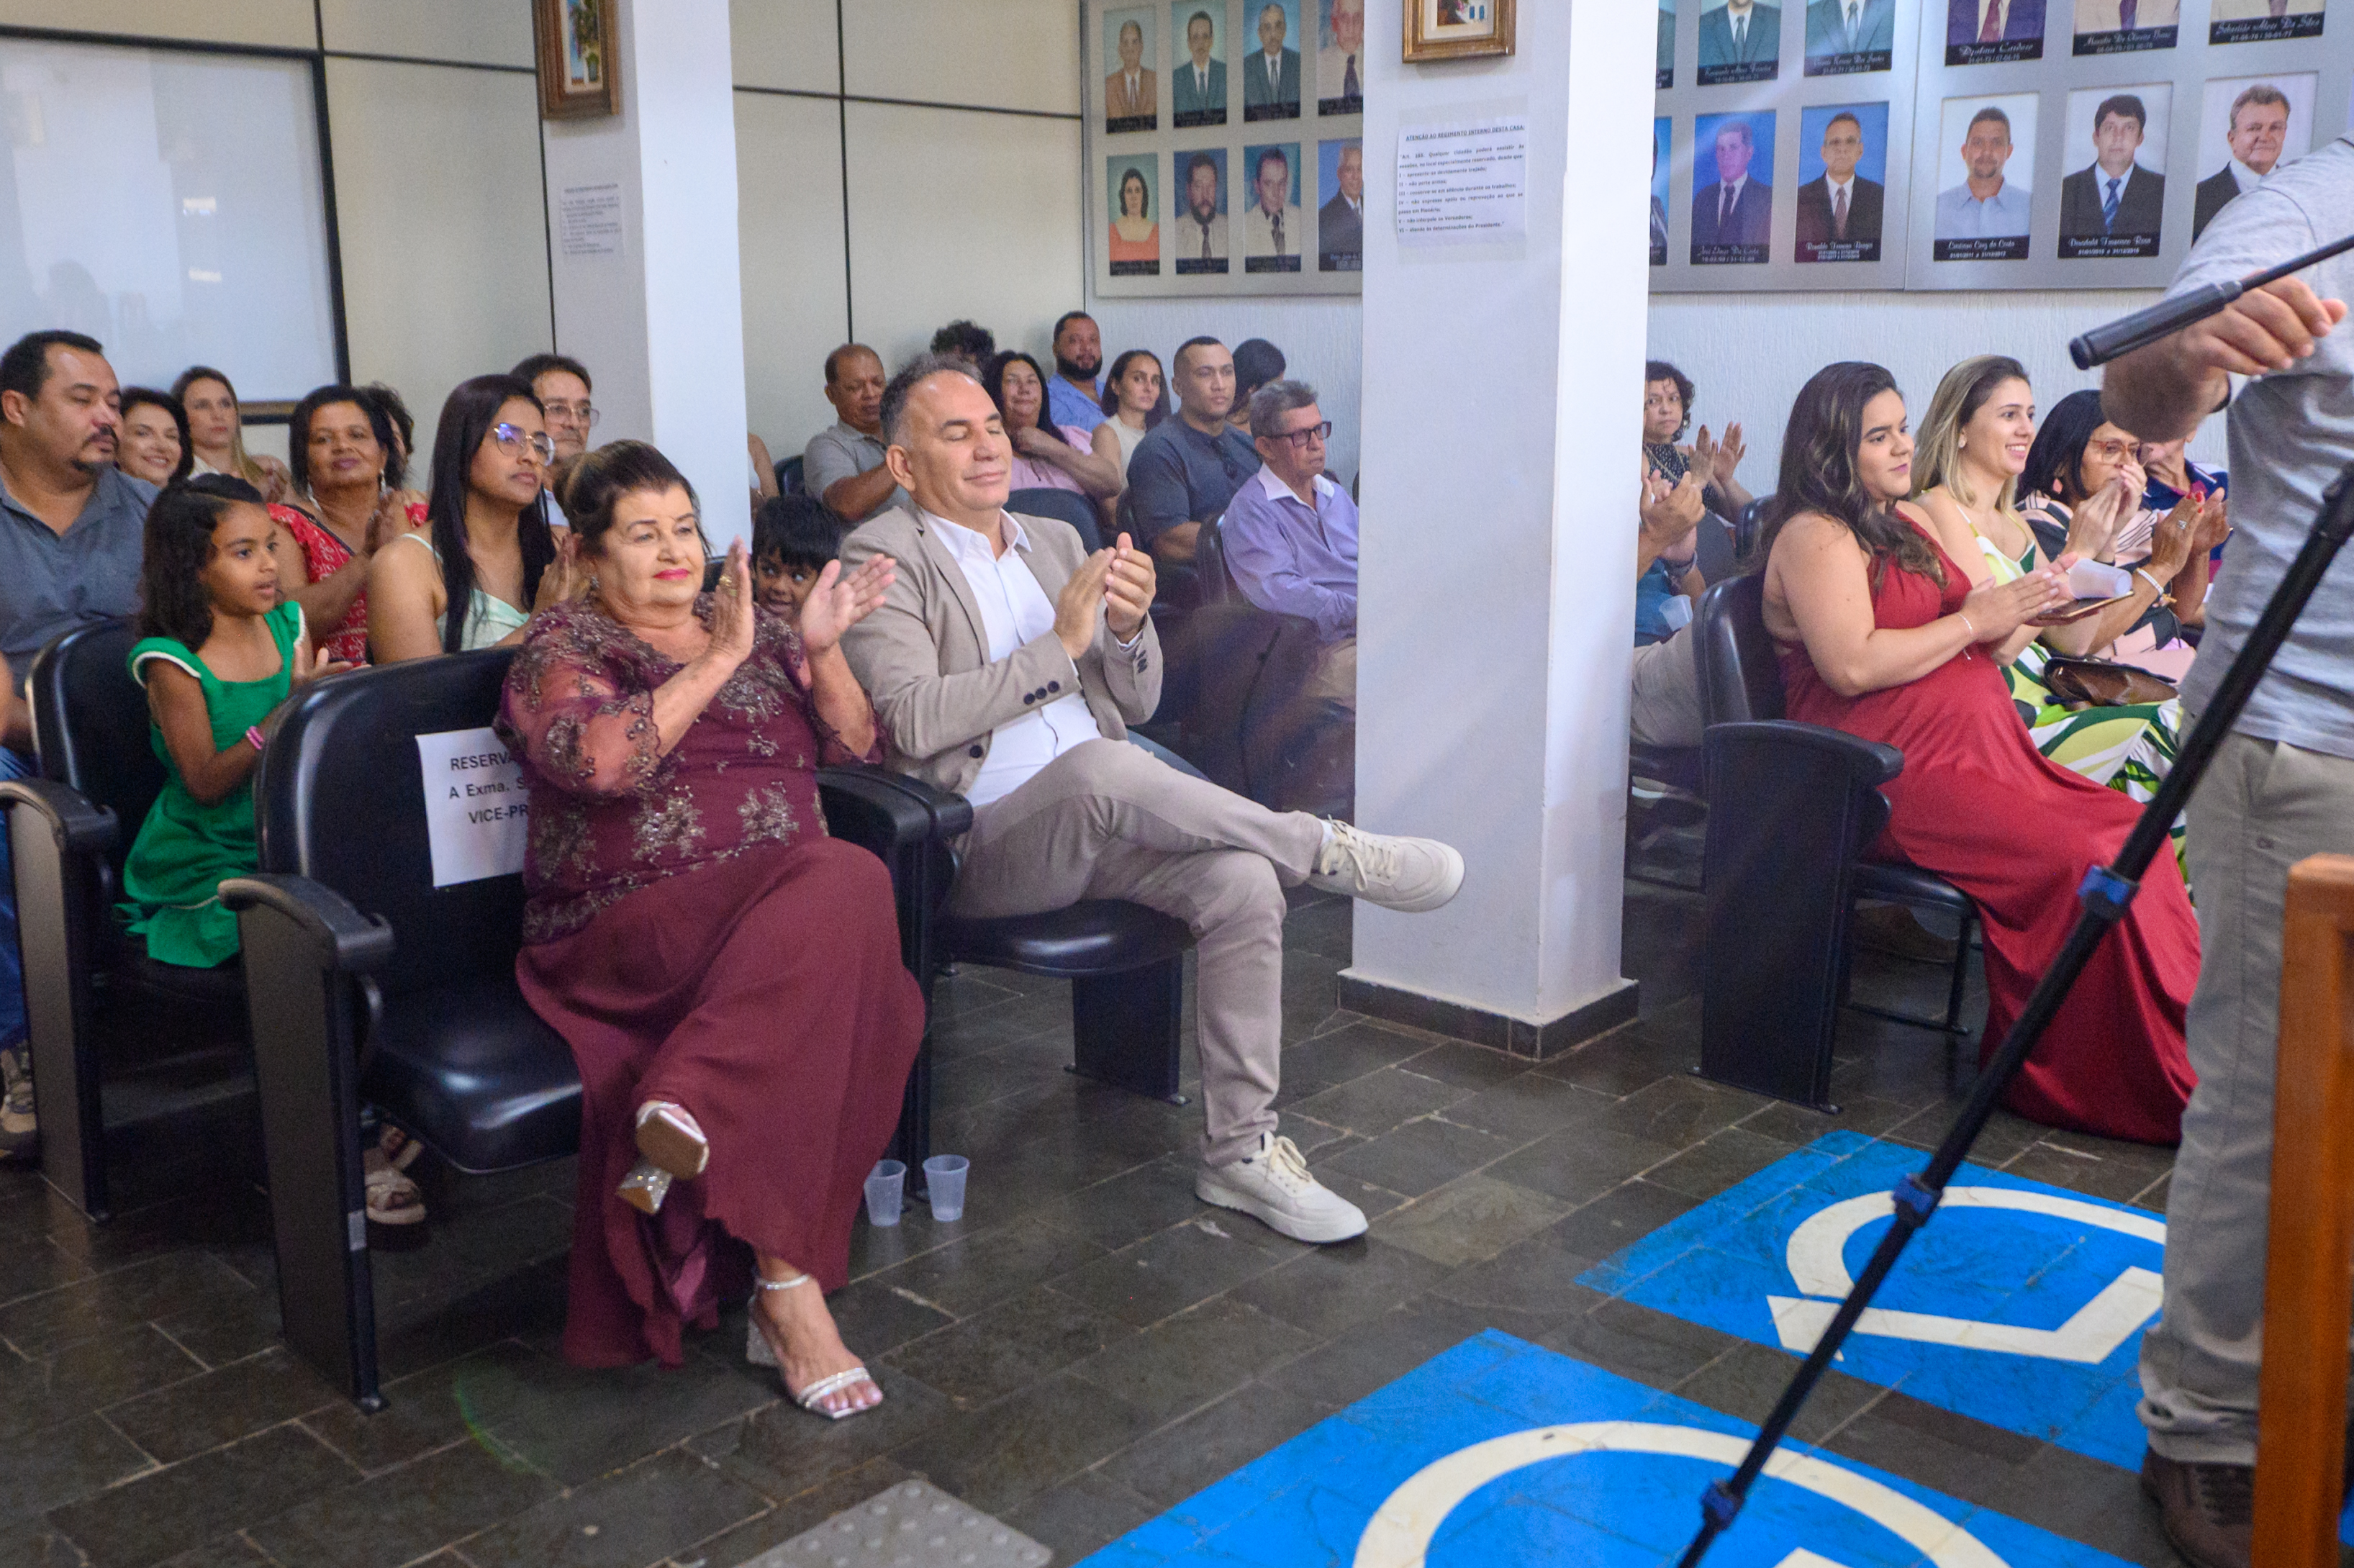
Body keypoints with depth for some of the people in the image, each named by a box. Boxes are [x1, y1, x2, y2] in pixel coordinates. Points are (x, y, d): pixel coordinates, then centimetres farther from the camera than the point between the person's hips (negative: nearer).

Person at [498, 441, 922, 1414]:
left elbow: (856, 750, 15)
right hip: (632, 924, -5)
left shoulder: (754, 628, 22)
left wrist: (821, 651, -1)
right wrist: (718, 662, -16)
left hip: (786, 909, 5)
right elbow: (602, 760, -16)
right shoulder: (563, 648, 6)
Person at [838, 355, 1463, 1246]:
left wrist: (1130, 630, -5)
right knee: (1098, 767, -37)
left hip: (1098, 826, 6)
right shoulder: (883, 559, 0)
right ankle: (1328, 851, -17)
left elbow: (1137, 703, 18)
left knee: (1241, 881, -22)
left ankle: (1240, 1149, -10)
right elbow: (914, 719, -16)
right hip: (985, 845, -6)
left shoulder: (1056, 540, 20)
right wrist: (1058, 644, -17)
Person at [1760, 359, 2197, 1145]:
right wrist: (1975, 620, -11)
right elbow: (1852, 667, -19)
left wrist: (2027, 609, -1)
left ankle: (2182, 1067, -12)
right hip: (1893, 777, -9)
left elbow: (1990, 650, 22)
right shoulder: (1813, 536, -4)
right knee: (2082, 859, -25)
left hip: (1985, 750, 9)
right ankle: (2155, 1088, -16)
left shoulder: (1914, 521, 22)